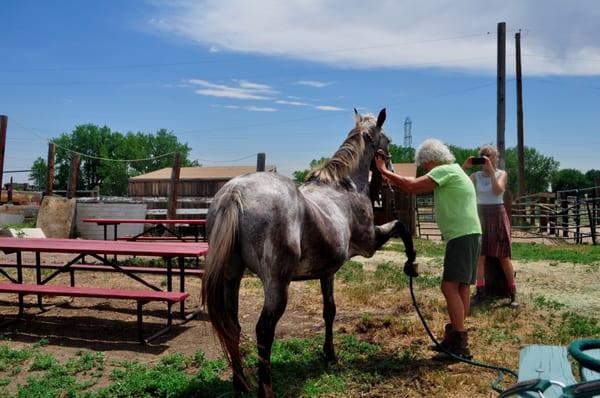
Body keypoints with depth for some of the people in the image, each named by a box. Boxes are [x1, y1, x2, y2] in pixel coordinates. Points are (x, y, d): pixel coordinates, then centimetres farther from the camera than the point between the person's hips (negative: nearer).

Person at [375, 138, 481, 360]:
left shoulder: (445, 170, -10)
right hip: (466, 235, 11)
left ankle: (460, 346, -8)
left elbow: (413, 186, -19)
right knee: (461, 287, 13)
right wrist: (392, 180, 11)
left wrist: (384, 171, -12)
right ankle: (455, 338, 21)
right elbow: (417, 187, 19)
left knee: (450, 287, -11)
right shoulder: (450, 173, 21)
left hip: (462, 236, -11)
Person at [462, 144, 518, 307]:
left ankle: (513, 293, 10)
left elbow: (498, 191, -20)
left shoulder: (502, 174, -1)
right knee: (479, 255, 0)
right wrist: (464, 167, -16)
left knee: (503, 256, 0)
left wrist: (491, 170, -23)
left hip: (497, 215, -3)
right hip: (481, 216, 3)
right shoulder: (476, 175, 6)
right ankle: (480, 291, 7)